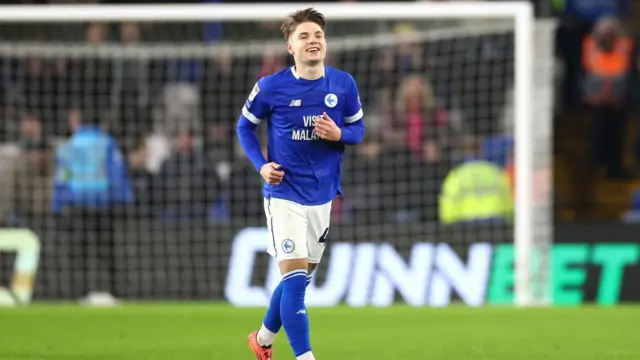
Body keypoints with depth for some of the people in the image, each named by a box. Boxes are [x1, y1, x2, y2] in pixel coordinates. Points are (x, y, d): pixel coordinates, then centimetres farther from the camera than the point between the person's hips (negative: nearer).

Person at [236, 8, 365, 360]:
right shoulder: (270, 87, -11)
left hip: (322, 195, 4)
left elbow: (358, 129, 8)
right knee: (295, 277, -15)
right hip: (285, 195, -4)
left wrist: (339, 134, -16)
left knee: (300, 278, 16)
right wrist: (262, 165, -10)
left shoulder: (344, 84, -3)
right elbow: (245, 126, 5)